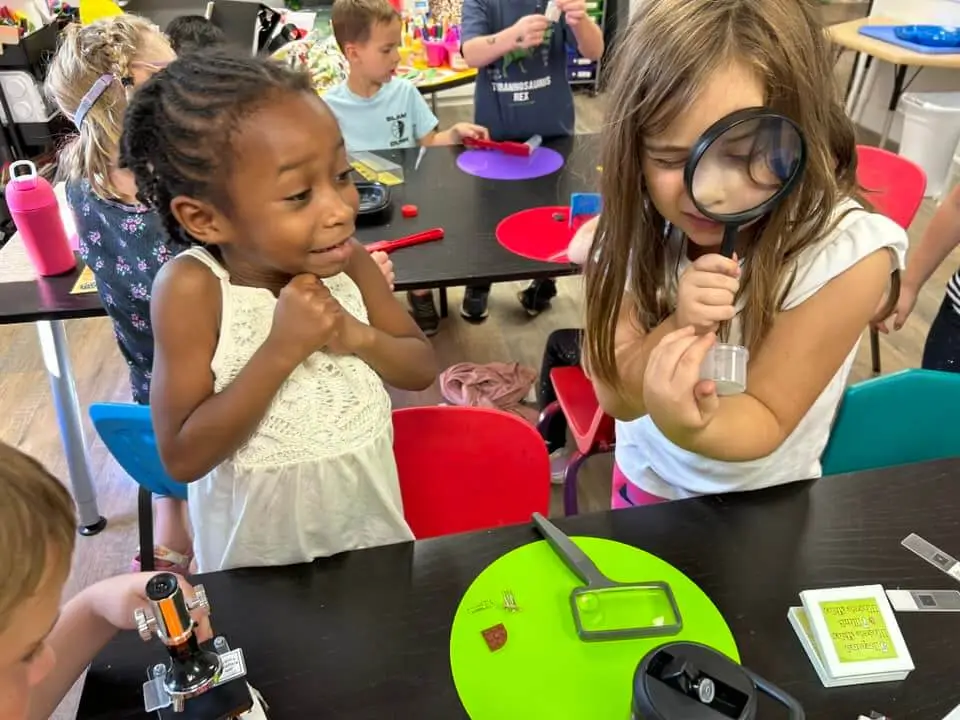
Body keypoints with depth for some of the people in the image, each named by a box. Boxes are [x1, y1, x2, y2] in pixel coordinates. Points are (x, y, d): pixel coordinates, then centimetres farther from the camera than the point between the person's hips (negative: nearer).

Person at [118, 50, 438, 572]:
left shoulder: (347, 260, -13)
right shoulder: (191, 288, -23)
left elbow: (422, 368, -2)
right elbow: (183, 457, -23)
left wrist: (359, 338, -22)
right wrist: (281, 350, -31)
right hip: (258, 551, -3)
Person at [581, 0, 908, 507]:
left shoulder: (847, 255, -29)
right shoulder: (639, 224, -21)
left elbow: (766, 423, -25)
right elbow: (615, 394, -17)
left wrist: (688, 425, -47)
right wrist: (678, 329, -37)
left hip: (761, 506, -2)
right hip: (647, 478, 3)